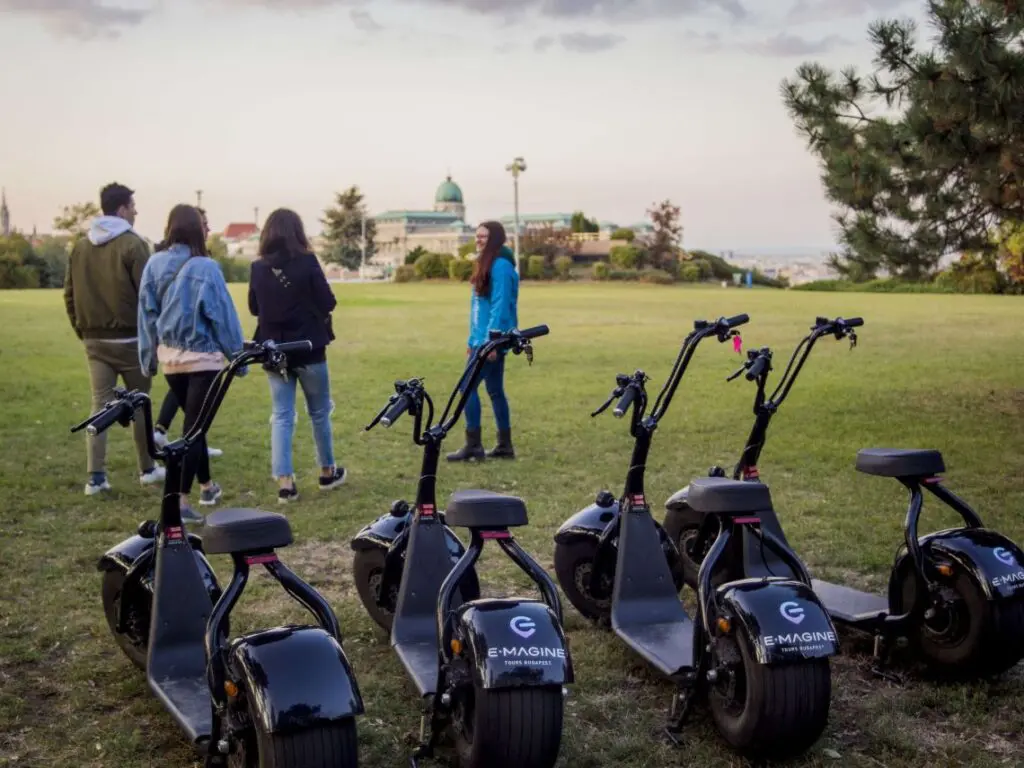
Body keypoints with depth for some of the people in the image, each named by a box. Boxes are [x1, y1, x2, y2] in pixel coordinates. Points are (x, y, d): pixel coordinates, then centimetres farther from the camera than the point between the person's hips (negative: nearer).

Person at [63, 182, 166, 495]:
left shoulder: (81, 246, 8)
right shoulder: (132, 244, -11)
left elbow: (70, 294, 11)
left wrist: (82, 331, 19)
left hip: (95, 340, 5)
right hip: (129, 339, -5)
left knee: (99, 406, 6)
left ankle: (96, 477, 0)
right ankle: (147, 469, 19)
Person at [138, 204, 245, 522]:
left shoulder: (154, 265, -2)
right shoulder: (205, 268, -16)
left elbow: (146, 314, 5)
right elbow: (223, 315, -10)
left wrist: (148, 357, 15)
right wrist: (238, 356, 0)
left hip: (169, 357, 5)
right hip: (203, 357, -5)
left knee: (193, 421, 21)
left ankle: (206, 486, 34)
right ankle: (180, 498, -8)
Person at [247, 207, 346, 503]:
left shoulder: (258, 268, -2)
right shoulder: (307, 263, -12)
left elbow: (254, 308, 9)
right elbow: (328, 303, -10)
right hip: (309, 349, -3)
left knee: (281, 417, 6)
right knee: (319, 412, 14)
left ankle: (284, 483, -1)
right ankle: (327, 472, 28)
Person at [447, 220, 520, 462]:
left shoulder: (500, 266, -14)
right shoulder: (486, 264, 17)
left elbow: (500, 306, -21)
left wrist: (491, 340, -24)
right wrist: (473, 339, 20)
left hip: (492, 339, -10)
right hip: (484, 339, 10)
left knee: (467, 386, -10)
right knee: (495, 390, 11)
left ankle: (473, 445, -6)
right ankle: (504, 445, 15)